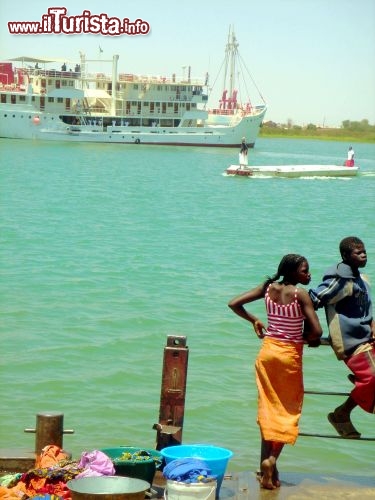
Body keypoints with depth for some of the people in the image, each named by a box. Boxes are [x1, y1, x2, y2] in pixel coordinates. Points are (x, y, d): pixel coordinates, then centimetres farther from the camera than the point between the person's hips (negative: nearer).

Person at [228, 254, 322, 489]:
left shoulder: (268, 288, -1)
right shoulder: (300, 294, -15)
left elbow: (234, 303, 0)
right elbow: (317, 331, -20)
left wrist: (254, 320, 12)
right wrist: (307, 339, 1)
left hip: (267, 351, 4)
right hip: (289, 355, -4)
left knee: (268, 409, 12)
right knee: (288, 410, 8)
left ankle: (266, 461, 11)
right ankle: (272, 458, -7)